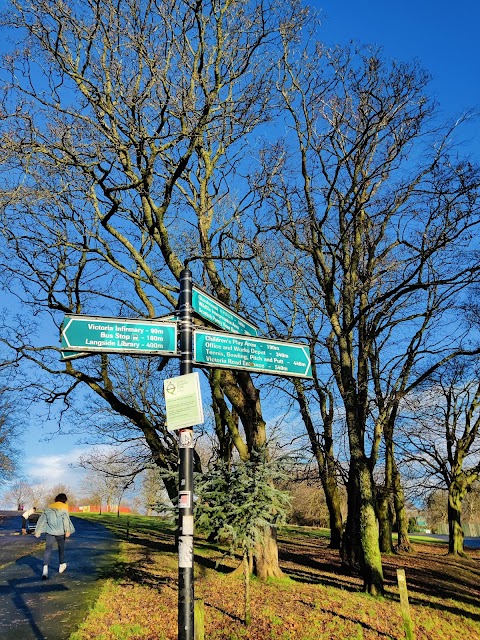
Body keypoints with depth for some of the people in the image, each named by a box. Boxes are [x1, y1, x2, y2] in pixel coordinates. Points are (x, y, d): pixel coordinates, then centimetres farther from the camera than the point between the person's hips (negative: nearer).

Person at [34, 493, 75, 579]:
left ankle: (45, 569, -25)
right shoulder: (64, 507, 1)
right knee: (61, 547, 19)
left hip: (49, 531, 2)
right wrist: (68, 530, -20)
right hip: (60, 531, -2)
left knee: (48, 549, -6)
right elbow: (66, 518, -14)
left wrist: (38, 531, 16)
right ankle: (61, 566, 34)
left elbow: (42, 519, 12)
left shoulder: (49, 507, 13)